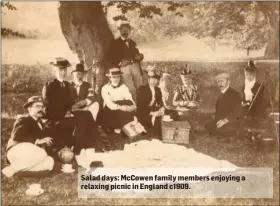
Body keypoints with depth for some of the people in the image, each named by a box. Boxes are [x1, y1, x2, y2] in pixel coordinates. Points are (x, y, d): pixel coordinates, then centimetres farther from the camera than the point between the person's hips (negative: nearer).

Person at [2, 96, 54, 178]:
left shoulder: (40, 124, 25)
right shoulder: (23, 120, 2)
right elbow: (16, 136, -18)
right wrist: (37, 141, -24)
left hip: (32, 154, 6)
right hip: (18, 150, -6)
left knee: (50, 162, -23)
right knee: (41, 154, -34)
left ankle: (19, 167, -17)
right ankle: (11, 169, -20)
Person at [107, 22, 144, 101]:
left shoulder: (132, 42, 22)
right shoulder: (115, 43, 7)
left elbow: (138, 54, 28)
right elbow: (110, 57, 2)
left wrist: (140, 56, 4)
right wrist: (119, 63, -12)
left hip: (136, 66, 4)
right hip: (124, 68, -4)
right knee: (131, 90, -14)